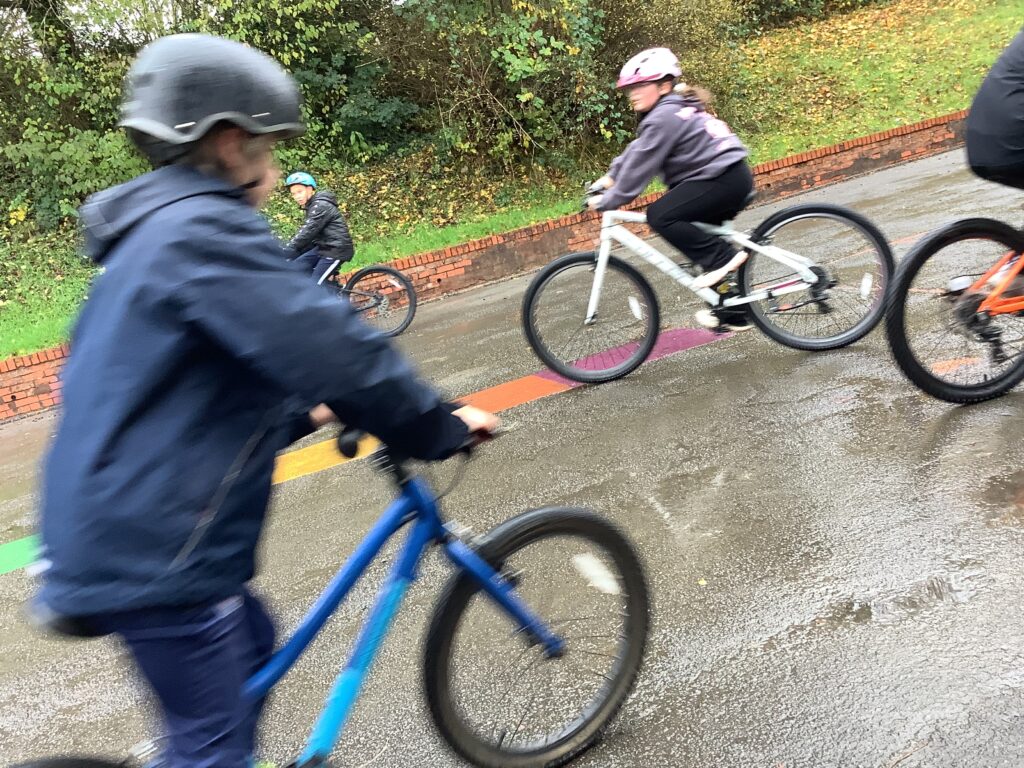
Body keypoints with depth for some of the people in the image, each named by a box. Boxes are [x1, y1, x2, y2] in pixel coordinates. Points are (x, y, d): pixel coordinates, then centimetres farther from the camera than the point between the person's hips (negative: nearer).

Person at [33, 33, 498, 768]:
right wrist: (444, 427, -12)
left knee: (253, 647, 26)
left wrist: (306, 412, 20)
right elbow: (335, 349, -25)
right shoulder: (204, 230, -19)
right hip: (154, 549, -10)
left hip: (117, 529, 10)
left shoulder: (152, 231, 14)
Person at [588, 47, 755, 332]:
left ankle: (722, 257, -13)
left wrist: (606, 201, -10)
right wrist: (610, 177, 16)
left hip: (724, 178, -11)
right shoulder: (672, 109, 16)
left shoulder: (664, 117, -16)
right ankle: (733, 312, 21)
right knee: (696, 238, 16)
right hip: (731, 179, 11)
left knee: (660, 216, -19)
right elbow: (636, 151, 22)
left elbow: (640, 165, -16)